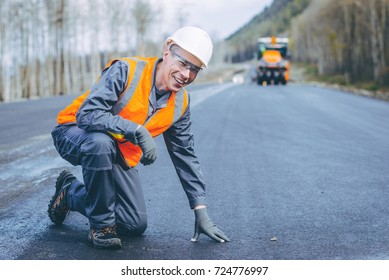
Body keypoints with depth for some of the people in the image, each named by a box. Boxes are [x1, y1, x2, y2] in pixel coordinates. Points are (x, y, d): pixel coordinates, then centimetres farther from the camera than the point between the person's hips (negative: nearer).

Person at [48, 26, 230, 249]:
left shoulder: (181, 103, -6)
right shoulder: (126, 70, -25)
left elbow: (186, 157, 3)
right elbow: (87, 114, -34)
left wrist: (201, 211, -1)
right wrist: (137, 130, -41)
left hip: (118, 155, 6)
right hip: (75, 133, -6)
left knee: (136, 225, -5)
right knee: (101, 142, -42)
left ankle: (70, 194, 19)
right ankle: (101, 225, -19)